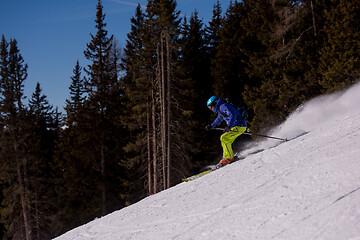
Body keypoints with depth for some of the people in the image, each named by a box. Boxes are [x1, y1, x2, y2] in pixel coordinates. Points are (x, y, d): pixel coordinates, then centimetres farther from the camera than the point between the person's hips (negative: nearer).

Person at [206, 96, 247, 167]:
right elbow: (218, 119, 39)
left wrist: (229, 126, -39)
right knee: (226, 141, 15)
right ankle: (230, 157, 20)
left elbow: (233, 115, -29)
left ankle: (229, 157, -14)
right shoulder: (220, 110, 18)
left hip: (240, 126, -11)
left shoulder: (223, 106, -15)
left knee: (224, 138, -17)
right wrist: (211, 126, 42)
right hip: (235, 126, 11)